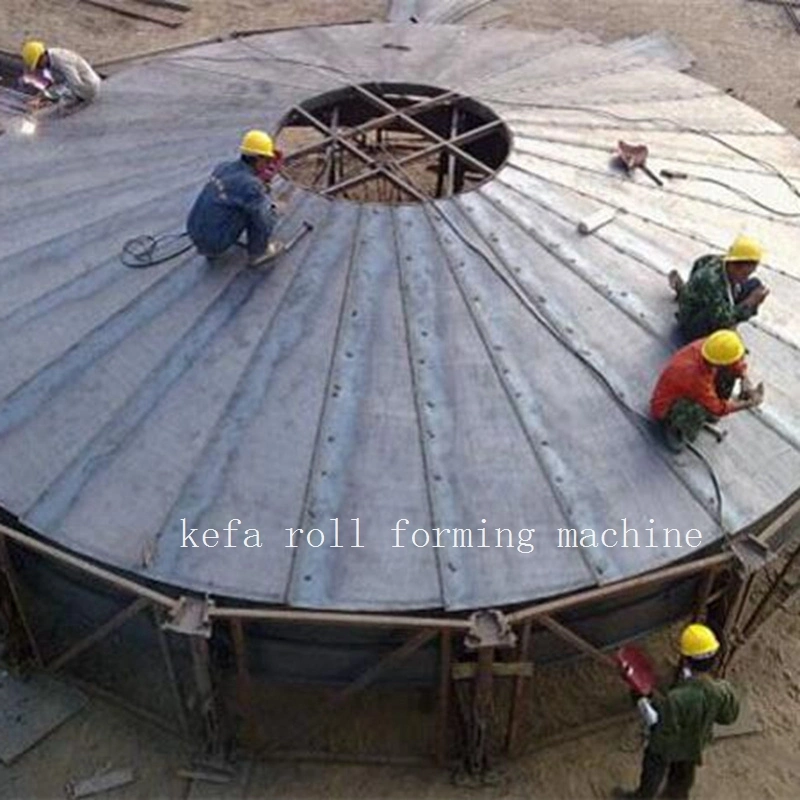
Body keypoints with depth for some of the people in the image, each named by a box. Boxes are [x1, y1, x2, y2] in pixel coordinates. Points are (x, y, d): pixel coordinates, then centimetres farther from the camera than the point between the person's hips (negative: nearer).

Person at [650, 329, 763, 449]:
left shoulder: (710, 346, -23)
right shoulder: (694, 375, -42)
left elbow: (738, 363, 0)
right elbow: (718, 408, -25)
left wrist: (745, 380, -18)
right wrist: (749, 403, -18)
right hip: (666, 408, -8)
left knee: (729, 374, -7)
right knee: (699, 411, -38)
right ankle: (673, 428, -5)